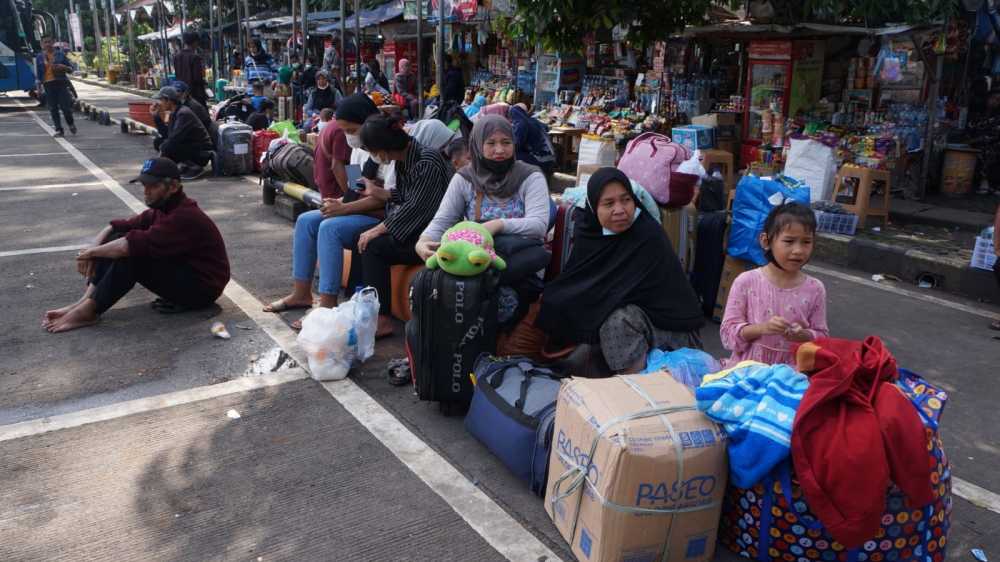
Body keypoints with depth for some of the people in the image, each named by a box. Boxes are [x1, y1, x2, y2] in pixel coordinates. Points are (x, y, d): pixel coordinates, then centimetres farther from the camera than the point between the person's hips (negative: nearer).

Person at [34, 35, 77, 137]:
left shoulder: (60, 54, 6)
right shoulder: (39, 57, 8)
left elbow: (71, 68, 9)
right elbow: (37, 73, 9)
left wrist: (63, 67, -12)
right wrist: (39, 86, 2)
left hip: (61, 83, -2)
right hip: (48, 85, 2)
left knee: (65, 106, -8)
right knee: (53, 109, 1)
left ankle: (71, 123, 19)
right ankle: (59, 130, 7)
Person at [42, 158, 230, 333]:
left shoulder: (185, 217, -26)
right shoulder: (161, 209, 5)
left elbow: (135, 244, -32)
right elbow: (116, 227, 6)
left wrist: (92, 252, -17)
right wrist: (91, 253, -12)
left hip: (202, 287, -9)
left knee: (131, 255, -26)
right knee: (116, 239, -2)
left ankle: (88, 311, -16)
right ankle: (85, 302, -10)